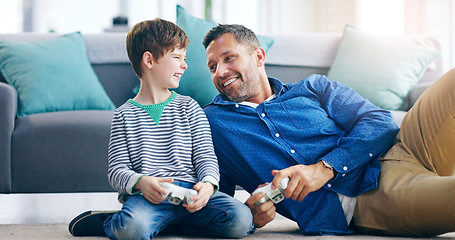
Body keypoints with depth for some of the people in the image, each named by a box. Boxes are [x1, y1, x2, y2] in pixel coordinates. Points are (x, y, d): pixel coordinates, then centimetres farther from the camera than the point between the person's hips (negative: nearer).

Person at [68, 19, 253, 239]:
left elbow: (206, 157, 9)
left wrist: (208, 184, -14)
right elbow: (117, 169, 4)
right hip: (146, 196, -4)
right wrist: (140, 182, -19)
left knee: (241, 219, -24)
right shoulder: (124, 115, 10)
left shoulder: (189, 108, 16)